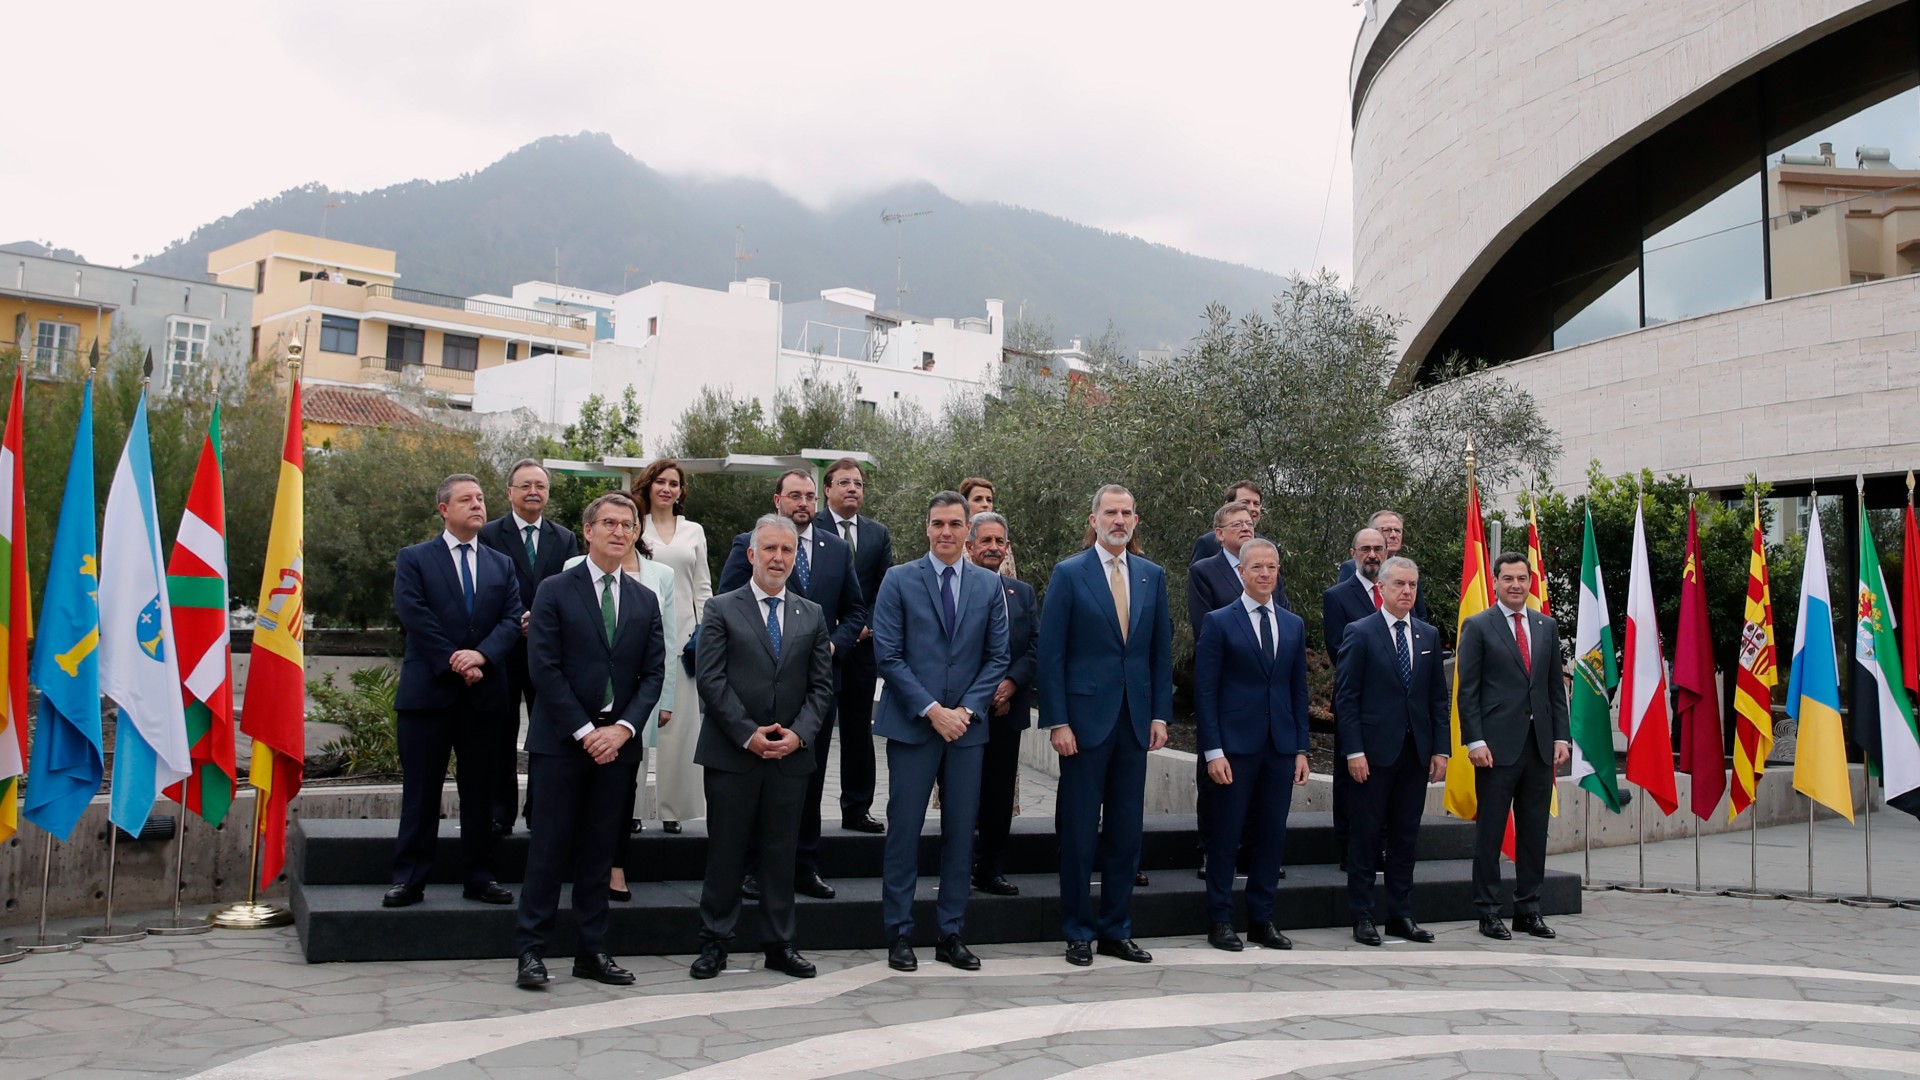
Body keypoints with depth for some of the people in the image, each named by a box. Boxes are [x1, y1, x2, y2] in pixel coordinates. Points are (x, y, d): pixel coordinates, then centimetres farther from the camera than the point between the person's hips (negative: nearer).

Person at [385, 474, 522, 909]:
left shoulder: (502, 565, 14)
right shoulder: (414, 559, 4)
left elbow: (512, 619, 2)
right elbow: (415, 616, -8)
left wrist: (481, 654, -15)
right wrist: (453, 662, -14)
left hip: (484, 694, 3)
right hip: (427, 691, -3)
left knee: (479, 790, 8)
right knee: (420, 792, 1)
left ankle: (479, 878, 16)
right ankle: (409, 880, 8)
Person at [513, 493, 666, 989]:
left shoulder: (645, 600, 11)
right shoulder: (555, 591, 0)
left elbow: (653, 673, 7)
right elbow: (544, 668, -7)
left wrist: (623, 727, -8)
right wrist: (584, 731, -12)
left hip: (618, 741, 4)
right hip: (561, 741, -3)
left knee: (600, 850, 8)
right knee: (550, 846, -1)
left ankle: (592, 952, 15)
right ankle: (531, 951, 7)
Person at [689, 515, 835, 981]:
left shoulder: (812, 615, 11)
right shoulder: (722, 610, 2)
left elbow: (821, 685, 8)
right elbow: (710, 679, -6)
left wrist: (799, 733, -7)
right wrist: (748, 733, -13)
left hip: (791, 755, 3)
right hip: (732, 754, -3)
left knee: (782, 853, 9)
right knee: (725, 852, 4)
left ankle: (779, 945, 18)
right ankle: (714, 943, 14)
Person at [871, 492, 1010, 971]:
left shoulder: (989, 586, 8)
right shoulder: (899, 580, 0)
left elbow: (997, 657, 7)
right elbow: (887, 656, -5)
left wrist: (966, 709, -7)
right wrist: (932, 710, -12)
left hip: (967, 725, 3)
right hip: (911, 725, -2)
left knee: (961, 832, 6)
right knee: (905, 830, 0)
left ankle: (951, 934, 15)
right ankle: (899, 935, 10)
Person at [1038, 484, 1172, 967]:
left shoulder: (1152, 576, 9)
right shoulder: (1068, 574, -3)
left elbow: (1161, 650, 12)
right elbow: (1050, 653, -6)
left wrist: (1160, 714, 4)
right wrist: (1057, 722, -11)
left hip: (1135, 720, 4)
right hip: (1085, 718, -4)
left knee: (1126, 832, 9)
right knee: (1079, 831, 2)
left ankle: (1117, 930, 20)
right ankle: (1078, 933, 14)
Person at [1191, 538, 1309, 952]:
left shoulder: (1294, 625, 12)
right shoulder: (1218, 622, -2)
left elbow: (1298, 691, 14)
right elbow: (1205, 691, -5)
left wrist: (1301, 749, 8)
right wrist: (1214, 751, -12)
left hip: (1281, 748, 4)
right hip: (1236, 746, -4)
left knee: (1273, 835, 7)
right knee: (1226, 836, 1)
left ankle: (1262, 919, 19)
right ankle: (1220, 922, 12)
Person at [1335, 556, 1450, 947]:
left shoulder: (1429, 636, 11)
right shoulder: (1360, 633, -4)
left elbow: (1438, 698, 12)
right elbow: (1346, 697, -7)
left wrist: (1440, 749, 4)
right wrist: (1353, 751, -13)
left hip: (1416, 752, 5)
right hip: (1374, 751, -5)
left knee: (1406, 836, 10)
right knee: (1366, 836, 2)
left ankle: (1401, 915, 19)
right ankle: (1362, 916, 10)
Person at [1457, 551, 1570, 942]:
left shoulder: (1547, 626, 13)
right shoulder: (1477, 627, -1)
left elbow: (1556, 686, 14)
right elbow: (1467, 690, -4)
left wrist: (1561, 736, 5)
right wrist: (1475, 741, -12)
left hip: (1540, 744, 5)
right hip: (1497, 745, -5)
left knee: (1534, 832, 9)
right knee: (1490, 832, 1)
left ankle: (1528, 909, 18)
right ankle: (1488, 912, 8)